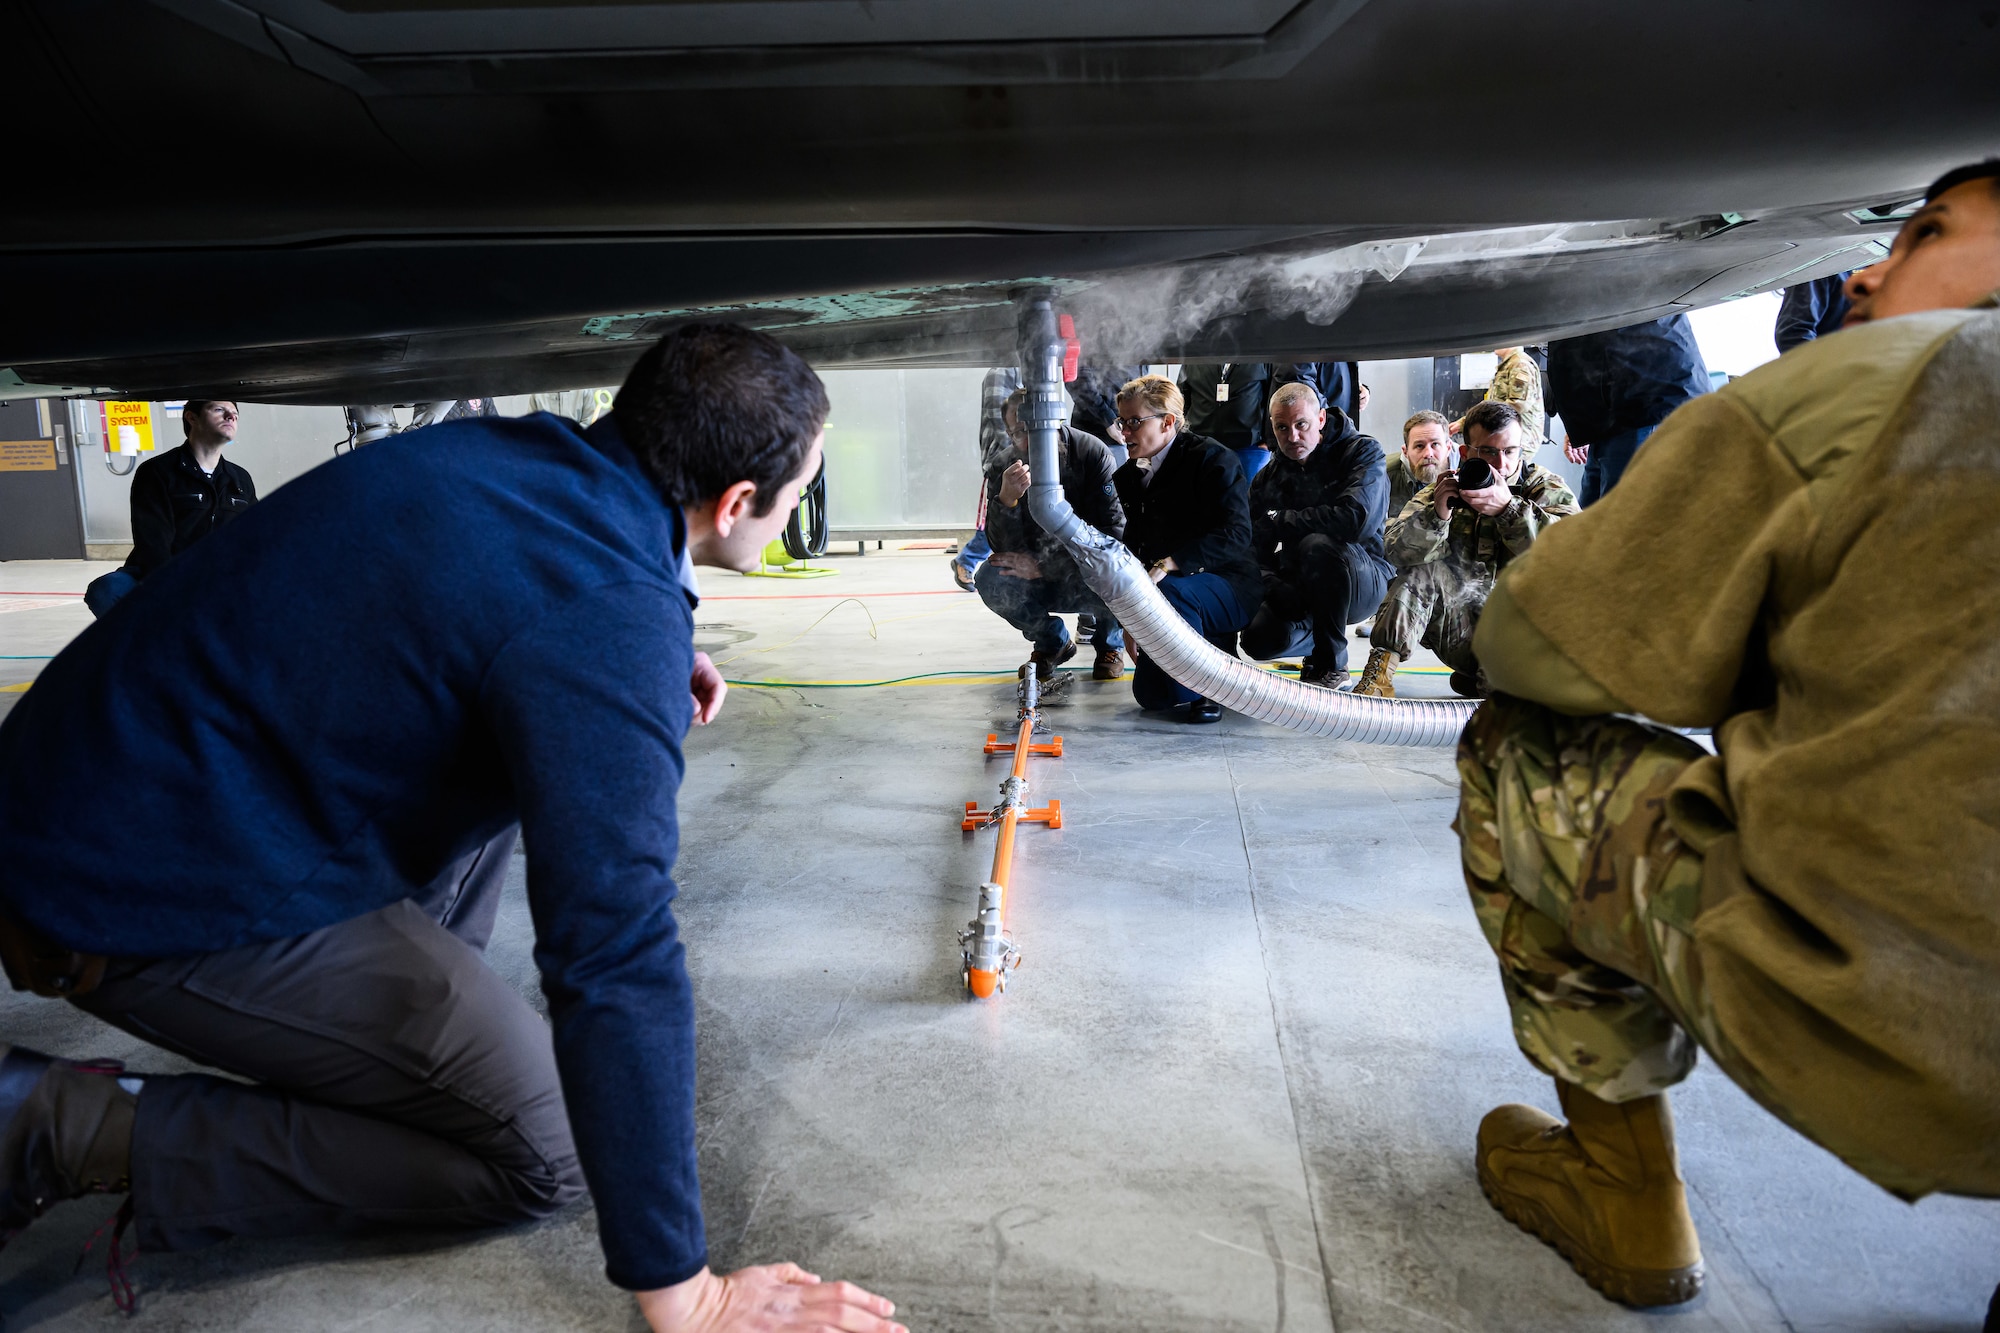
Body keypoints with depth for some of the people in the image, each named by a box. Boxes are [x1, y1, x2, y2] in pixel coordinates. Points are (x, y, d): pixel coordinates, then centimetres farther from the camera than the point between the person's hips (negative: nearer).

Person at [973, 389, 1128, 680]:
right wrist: (1006, 499, -37)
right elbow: (1003, 548, -16)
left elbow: (1115, 531, -23)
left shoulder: (1092, 453, -17)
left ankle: (1110, 645, 2)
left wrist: (1045, 566, -25)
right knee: (989, 581, -25)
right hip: (1039, 587, 3)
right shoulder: (1003, 469, -9)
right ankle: (1052, 643, 5)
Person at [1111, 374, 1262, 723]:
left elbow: (1234, 534, -27)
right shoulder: (1126, 478, 7)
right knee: (1151, 695, -3)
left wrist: (1167, 565, -36)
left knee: (1171, 593, -38)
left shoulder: (1212, 459, -14)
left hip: (1231, 586, -7)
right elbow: (1130, 549, 11)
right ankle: (1218, 650, 24)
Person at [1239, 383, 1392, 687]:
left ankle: (1330, 665, -17)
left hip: (1365, 578, -4)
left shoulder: (1363, 451, -10)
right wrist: (1278, 591, -23)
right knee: (1260, 640, -23)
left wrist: (1277, 520, -20)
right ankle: (1313, 629, 16)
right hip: (1297, 586, 5)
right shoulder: (1267, 479, 3)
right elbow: (1254, 552, 0)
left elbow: (1356, 519, -29)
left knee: (1318, 545, -36)